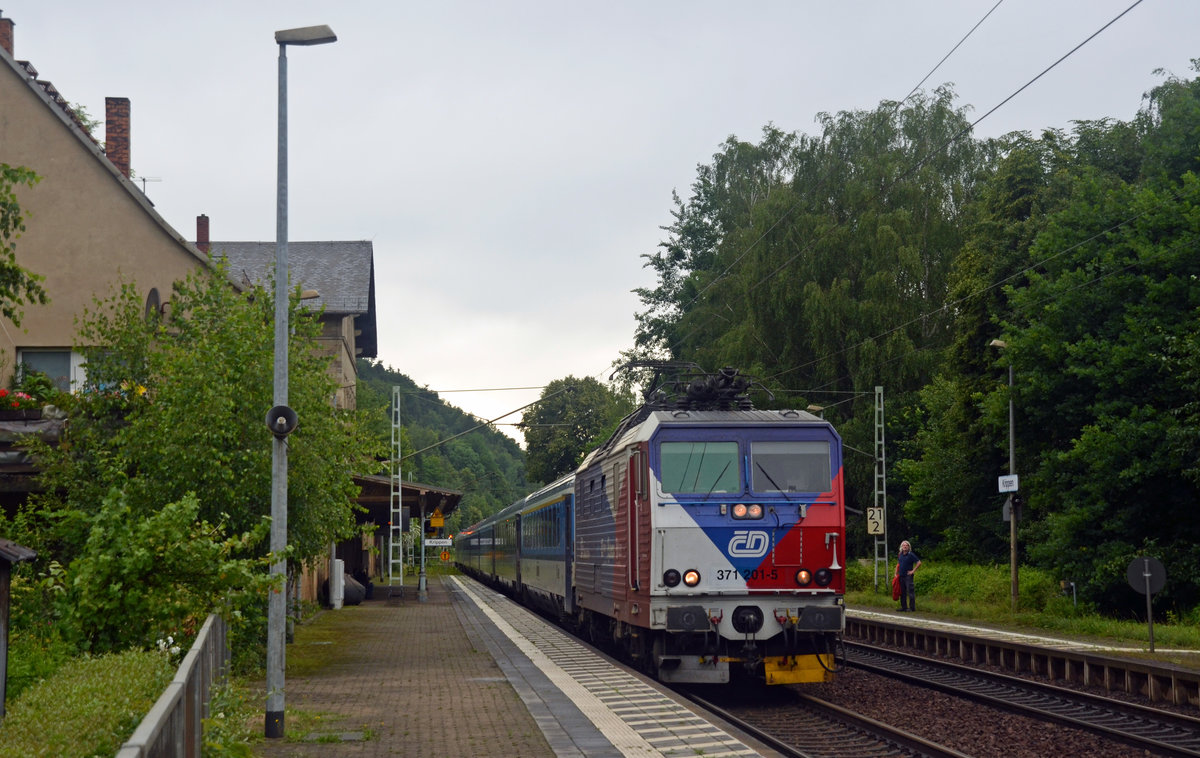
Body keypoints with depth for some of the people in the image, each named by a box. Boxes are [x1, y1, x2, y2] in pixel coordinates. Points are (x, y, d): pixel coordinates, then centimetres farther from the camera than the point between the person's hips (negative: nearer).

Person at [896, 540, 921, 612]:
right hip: (901, 576, 7)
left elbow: (919, 563, -8)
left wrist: (913, 571, -10)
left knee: (910, 592, -8)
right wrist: (896, 573, 16)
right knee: (902, 592, 10)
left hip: (908, 576, -7)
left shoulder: (911, 555, -6)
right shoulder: (900, 555, 13)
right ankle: (904, 607, 16)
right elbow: (898, 564, 25)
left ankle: (912, 607, -5)